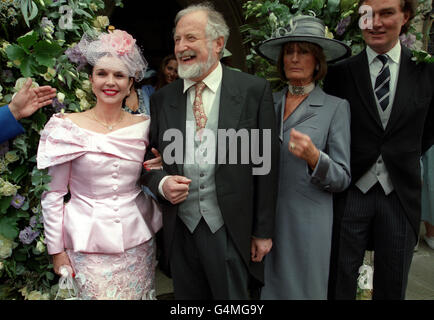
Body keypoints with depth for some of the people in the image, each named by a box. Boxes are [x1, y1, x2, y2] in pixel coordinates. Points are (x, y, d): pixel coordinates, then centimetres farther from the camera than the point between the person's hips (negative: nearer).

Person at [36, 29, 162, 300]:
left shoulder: (144, 126, 1)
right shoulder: (66, 127, -6)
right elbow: (53, 193, -2)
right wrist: (56, 249, -2)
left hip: (138, 244, 3)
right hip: (88, 246, -2)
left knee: (139, 295, 14)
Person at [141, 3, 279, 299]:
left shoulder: (254, 90, -4)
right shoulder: (162, 98, 6)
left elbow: (266, 163, -5)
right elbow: (149, 159, 11)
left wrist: (264, 231, -4)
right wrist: (161, 183, -12)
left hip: (230, 230, -3)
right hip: (180, 228, 4)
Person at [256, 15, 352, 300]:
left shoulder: (336, 107, -4)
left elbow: (342, 179, -6)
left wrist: (314, 157, -24)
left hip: (307, 222, -3)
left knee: (303, 290, 10)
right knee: (267, 288, 14)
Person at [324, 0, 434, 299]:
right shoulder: (340, 72, -3)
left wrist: (405, 158, 7)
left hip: (401, 193, 2)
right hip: (351, 192, -1)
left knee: (393, 285, 16)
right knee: (341, 279, 10)